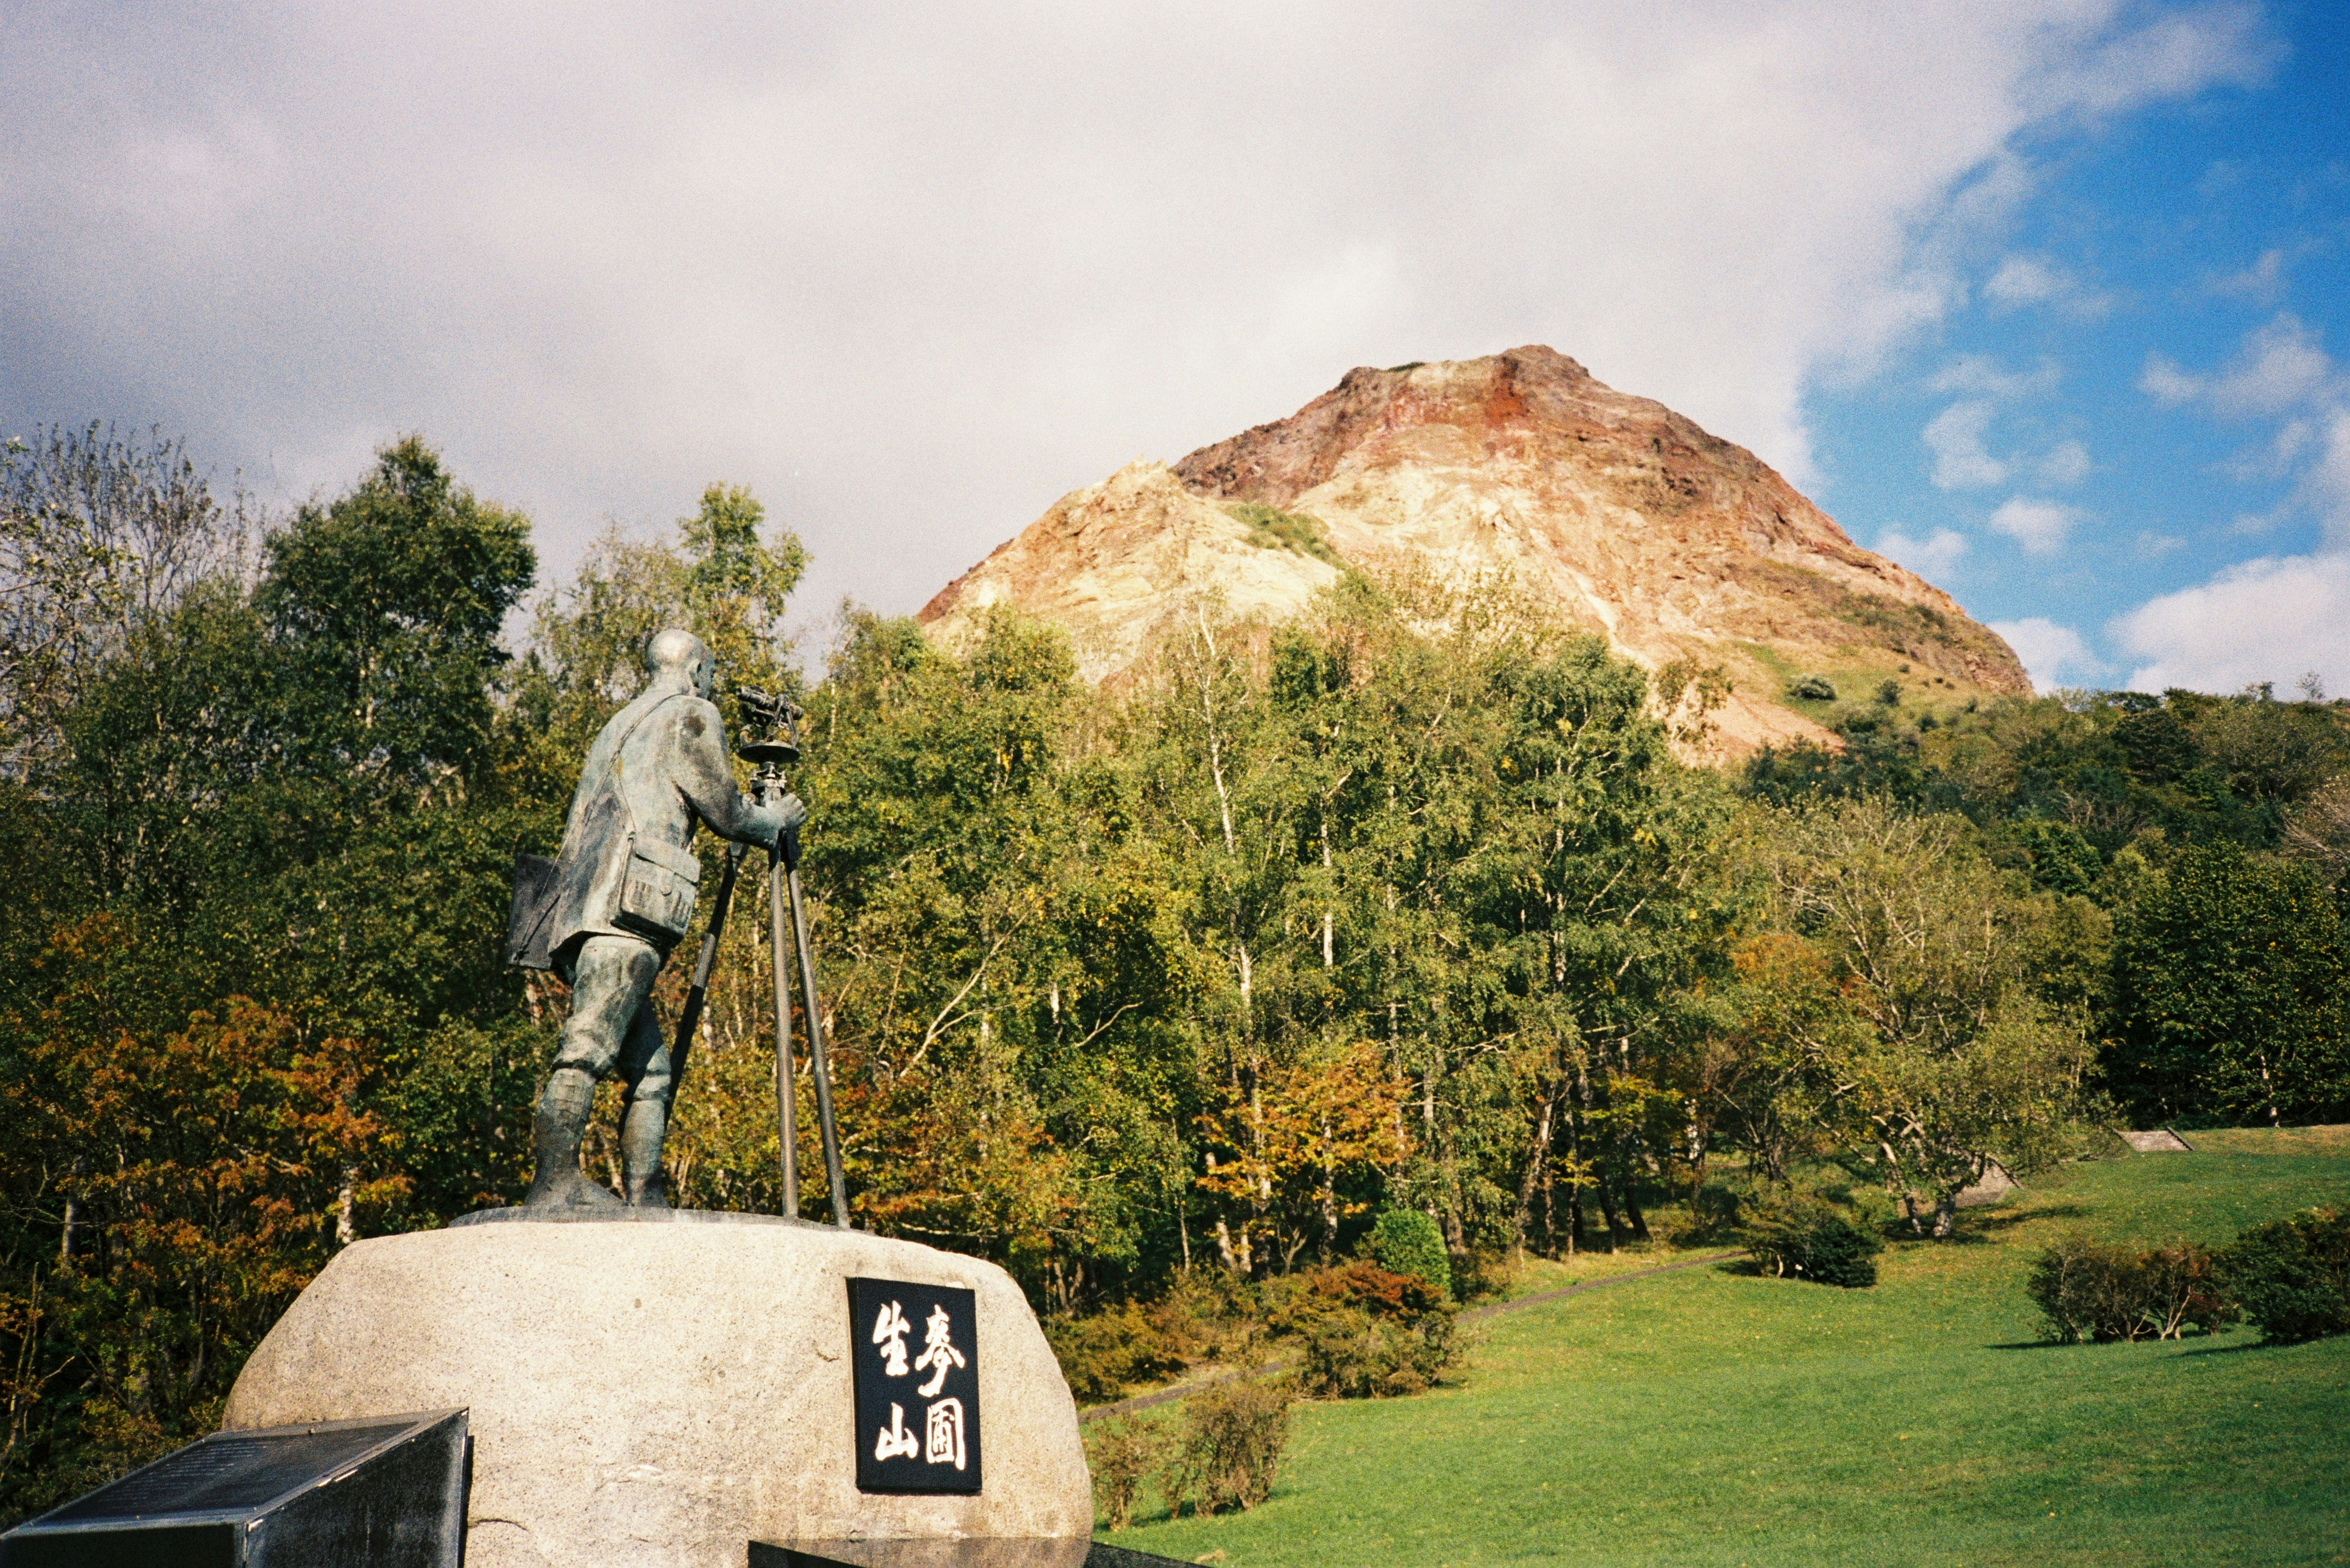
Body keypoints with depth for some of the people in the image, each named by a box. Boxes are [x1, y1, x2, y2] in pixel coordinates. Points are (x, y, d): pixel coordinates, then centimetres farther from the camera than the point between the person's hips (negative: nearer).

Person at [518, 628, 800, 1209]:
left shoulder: (621, 723, 30)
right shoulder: (691, 714, 6)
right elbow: (726, 812, 2)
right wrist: (778, 817, 21)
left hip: (580, 911, 9)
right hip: (628, 911, -9)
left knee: (650, 1066, 7)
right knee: (590, 1048, -18)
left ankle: (645, 1201, 2)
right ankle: (556, 1181, -26)